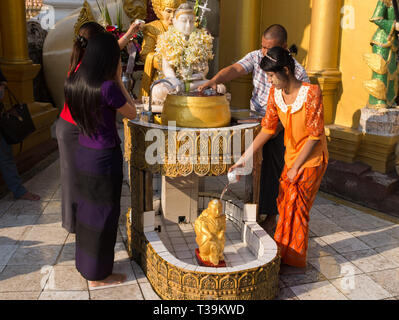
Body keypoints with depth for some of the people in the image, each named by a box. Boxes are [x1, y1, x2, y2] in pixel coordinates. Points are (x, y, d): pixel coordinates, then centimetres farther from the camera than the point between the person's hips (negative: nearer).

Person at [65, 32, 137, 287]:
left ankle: (85, 265, 39)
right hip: (104, 158, -8)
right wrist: (118, 81, -4)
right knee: (103, 215, 7)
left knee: (87, 209, 21)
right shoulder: (107, 87, -23)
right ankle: (98, 276, 24)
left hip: (83, 153, 8)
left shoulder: (74, 82, -1)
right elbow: (132, 113, -8)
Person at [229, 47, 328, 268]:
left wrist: (295, 167, -18)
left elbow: (314, 136, -21)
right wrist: (244, 158, -6)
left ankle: (292, 259, 21)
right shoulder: (275, 93, -5)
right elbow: (268, 129, -1)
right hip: (291, 156, 6)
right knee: (284, 204, 14)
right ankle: (283, 252, 34)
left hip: (312, 159, -6)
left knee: (295, 207, 2)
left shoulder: (311, 93, -23)